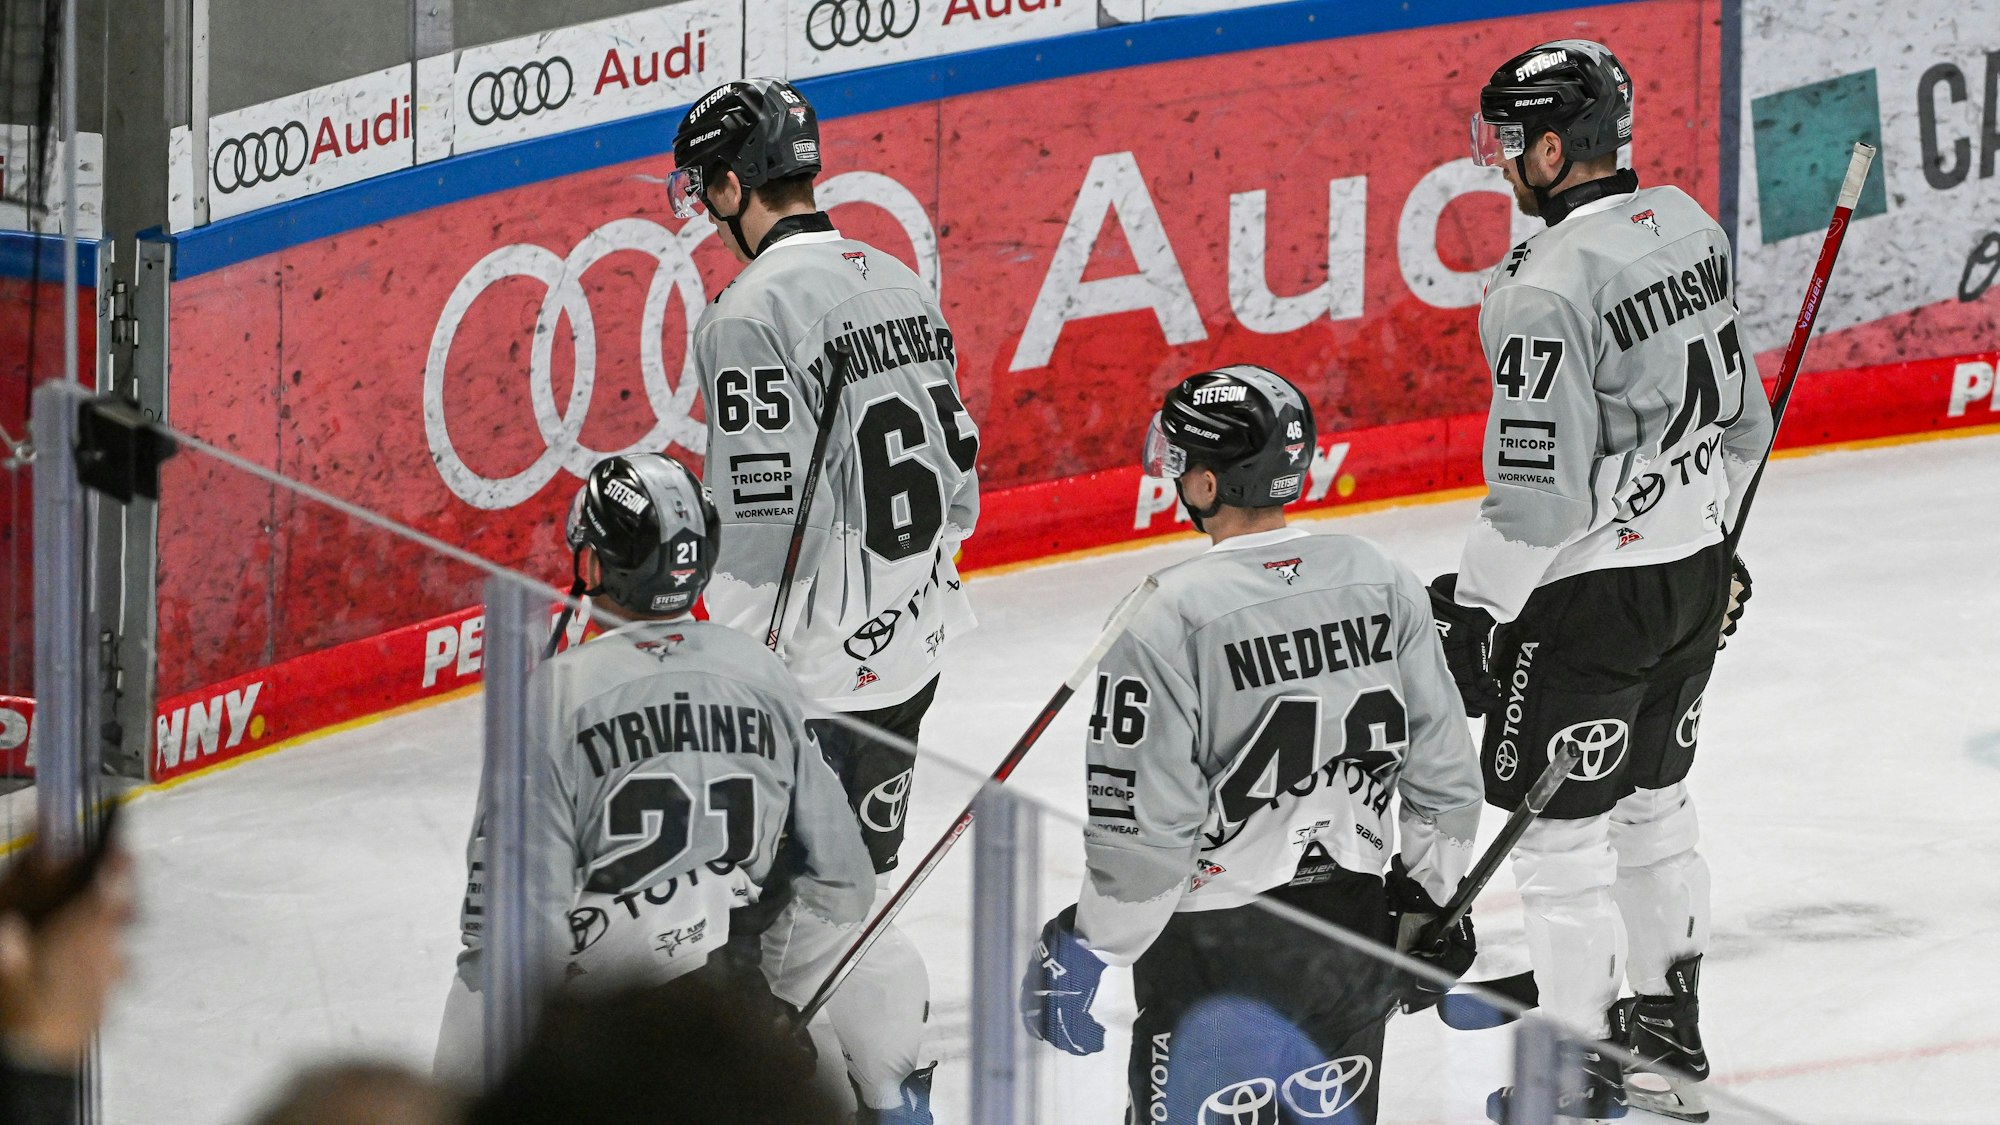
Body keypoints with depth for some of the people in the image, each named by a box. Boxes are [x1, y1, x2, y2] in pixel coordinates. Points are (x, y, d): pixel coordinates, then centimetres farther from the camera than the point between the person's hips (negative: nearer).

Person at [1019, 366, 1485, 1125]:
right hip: (1353, 919, 6)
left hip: (1216, 947, -6)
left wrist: (1084, 951, -6)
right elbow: (1442, 770, 5)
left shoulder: (1166, 621, -19)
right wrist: (1431, 900, 19)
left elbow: (1141, 829, -18)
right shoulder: (1381, 583, -1)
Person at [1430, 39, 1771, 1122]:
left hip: (1592, 593, -9)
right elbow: (1739, 414, 13)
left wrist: (1475, 609, -13)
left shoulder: (1545, 292, -24)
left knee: (1556, 824, 3)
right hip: (1694, 567, 9)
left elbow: (1539, 491, -24)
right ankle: (1668, 1030, 32)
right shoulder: (1687, 227, 2)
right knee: (1650, 799, 22)